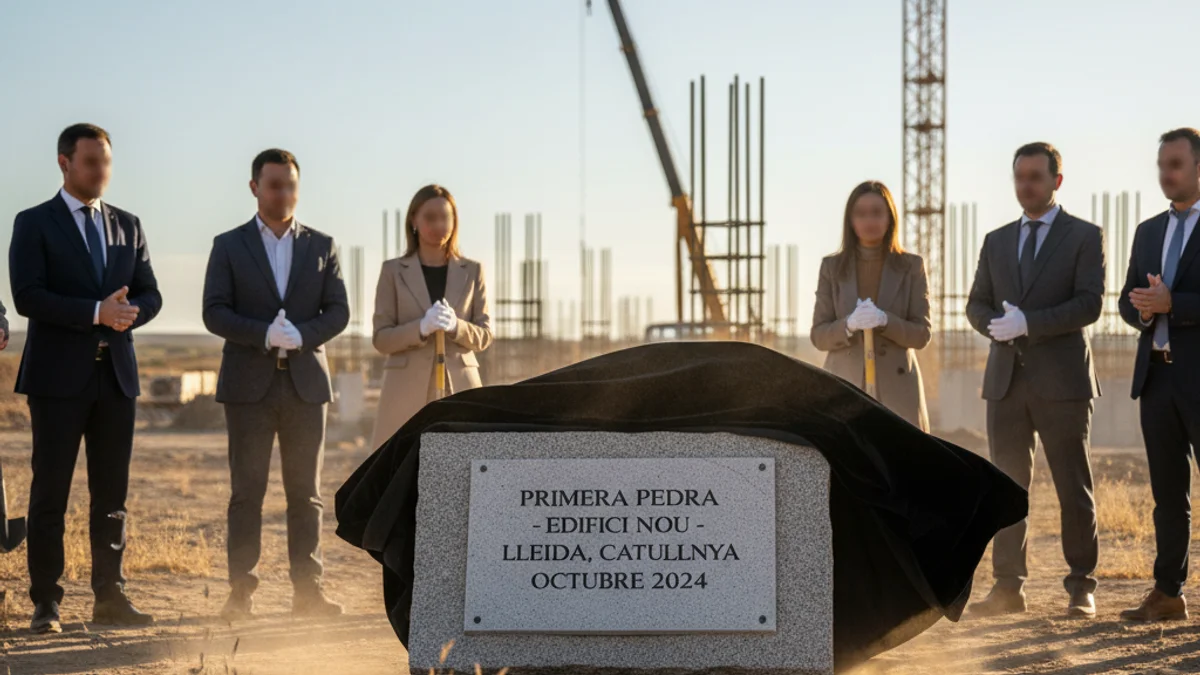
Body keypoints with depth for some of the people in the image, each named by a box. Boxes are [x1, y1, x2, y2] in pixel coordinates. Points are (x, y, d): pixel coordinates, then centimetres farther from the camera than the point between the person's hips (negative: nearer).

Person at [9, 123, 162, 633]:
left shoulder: (128, 226, 14)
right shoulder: (34, 224, 0)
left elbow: (150, 295, 11)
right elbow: (27, 297, -12)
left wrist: (127, 314, -11)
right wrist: (96, 312, -19)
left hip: (116, 374, 5)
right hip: (59, 375, -4)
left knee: (112, 494, 7)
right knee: (50, 492, -2)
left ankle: (110, 598, 13)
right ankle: (45, 604, 3)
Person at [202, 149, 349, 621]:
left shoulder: (321, 246, 10)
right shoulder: (229, 246, 4)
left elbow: (338, 312, 4)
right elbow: (214, 313, -4)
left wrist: (301, 335, -16)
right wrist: (265, 334, -19)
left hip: (306, 383, 2)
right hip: (249, 385, -2)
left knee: (305, 493, 4)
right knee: (247, 491, -1)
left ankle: (307, 591, 8)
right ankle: (241, 594, 3)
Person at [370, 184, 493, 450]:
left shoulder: (472, 271, 9)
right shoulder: (393, 271, 5)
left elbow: (484, 336, 6)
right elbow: (381, 339, 0)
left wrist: (455, 326, -15)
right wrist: (421, 328, -18)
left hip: (458, 390, 1)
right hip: (408, 392, -1)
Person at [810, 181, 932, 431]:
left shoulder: (911, 266, 4)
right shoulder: (832, 267, 6)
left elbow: (921, 334, 0)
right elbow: (818, 335, 3)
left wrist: (884, 321, -19)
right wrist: (849, 325, -18)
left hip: (896, 391, 0)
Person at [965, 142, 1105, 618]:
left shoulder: (1084, 237, 2)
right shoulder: (996, 241, 16)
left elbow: (1089, 304, -10)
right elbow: (977, 305, 13)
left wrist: (1028, 323, -18)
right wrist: (999, 326, -10)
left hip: (1061, 379, -4)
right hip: (1006, 380, 4)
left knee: (1074, 489, 0)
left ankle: (1081, 587, 8)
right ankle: (1008, 587, 8)